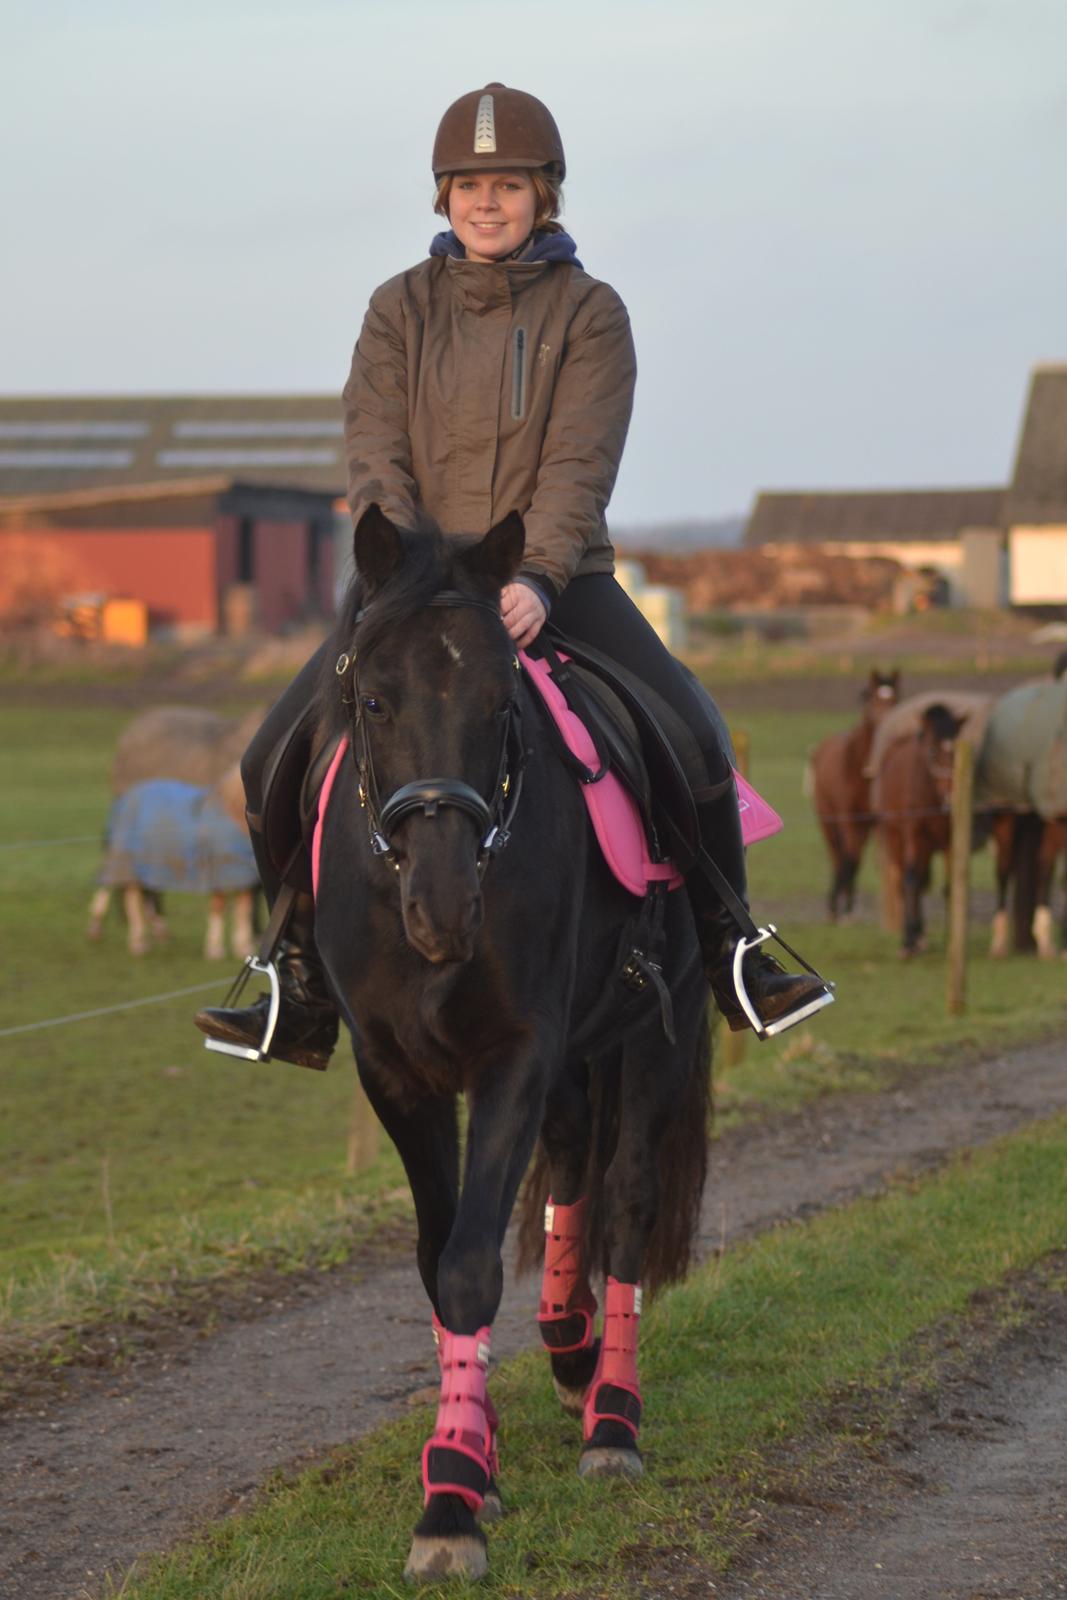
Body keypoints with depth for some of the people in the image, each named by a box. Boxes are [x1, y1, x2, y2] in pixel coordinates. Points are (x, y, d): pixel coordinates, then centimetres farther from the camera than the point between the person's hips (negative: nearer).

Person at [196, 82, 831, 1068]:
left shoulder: (590, 314, 0)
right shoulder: (401, 309, 6)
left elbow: (581, 465, -12)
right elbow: (375, 456, -3)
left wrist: (538, 579, -27)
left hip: (554, 578, -2)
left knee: (689, 733, -23)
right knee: (278, 757, -13)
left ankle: (734, 958, -5)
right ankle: (304, 991, 0)